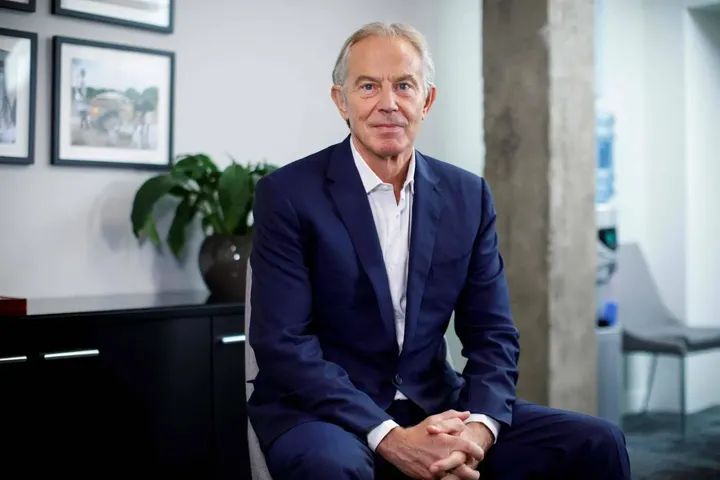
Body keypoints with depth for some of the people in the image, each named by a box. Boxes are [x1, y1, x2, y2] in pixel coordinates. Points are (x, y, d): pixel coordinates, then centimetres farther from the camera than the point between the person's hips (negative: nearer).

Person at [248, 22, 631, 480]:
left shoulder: (468, 196, 4)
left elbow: (493, 334, 4)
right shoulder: (288, 194, -8)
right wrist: (390, 438, -23)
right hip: (319, 410, -4)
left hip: (435, 406, 4)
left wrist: (478, 428, -16)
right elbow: (283, 343, -14)